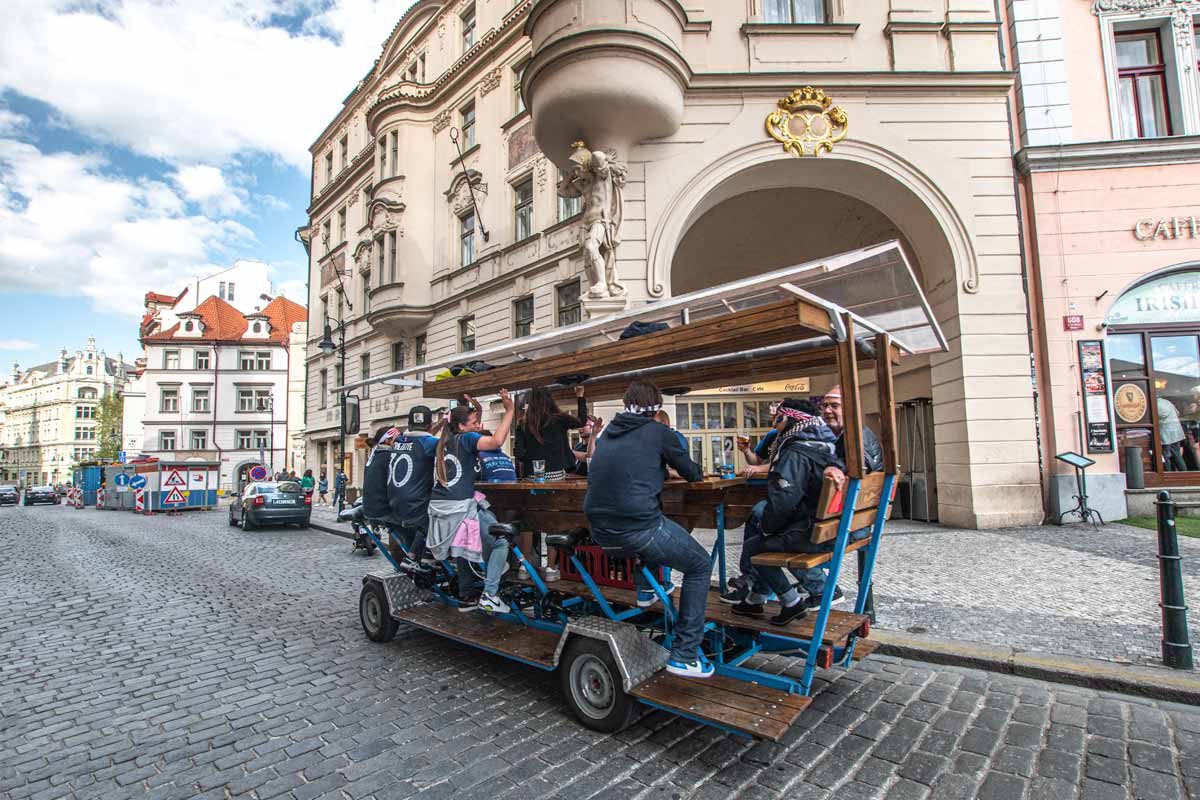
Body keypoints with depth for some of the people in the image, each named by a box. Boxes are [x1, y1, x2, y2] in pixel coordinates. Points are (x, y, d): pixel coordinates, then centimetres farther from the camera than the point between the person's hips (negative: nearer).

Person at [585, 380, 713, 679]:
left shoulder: (607, 433, 15)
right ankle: (684, 655, 10)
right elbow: (692, 473, 10)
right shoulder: (658, 432, -1)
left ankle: (645, 589, 42)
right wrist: (697, 469, 33)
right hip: (637, 528, -7)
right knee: (700, 565, 14)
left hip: (600, 530, 7)